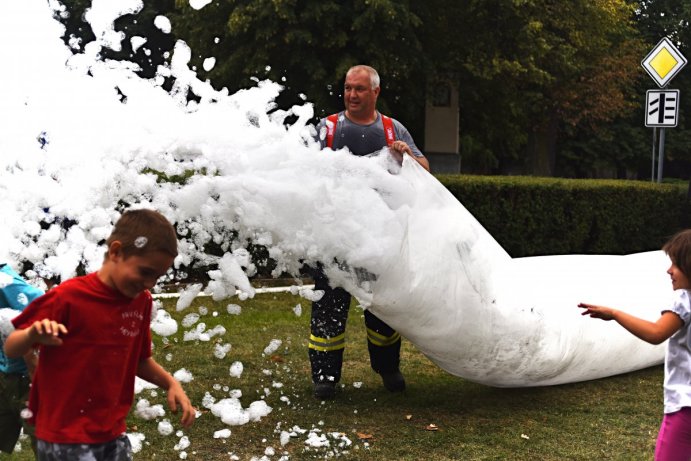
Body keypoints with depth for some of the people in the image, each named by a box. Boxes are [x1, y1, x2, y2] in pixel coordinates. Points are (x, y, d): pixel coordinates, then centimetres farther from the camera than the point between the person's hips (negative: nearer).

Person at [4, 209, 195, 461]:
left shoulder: (141, 301, 3)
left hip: (113, 434, 6)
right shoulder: (69, 297, -15)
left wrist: (170, 383, 0)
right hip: (65, 439, -6)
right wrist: (32, 335, -29)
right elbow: (10, 350, -8)